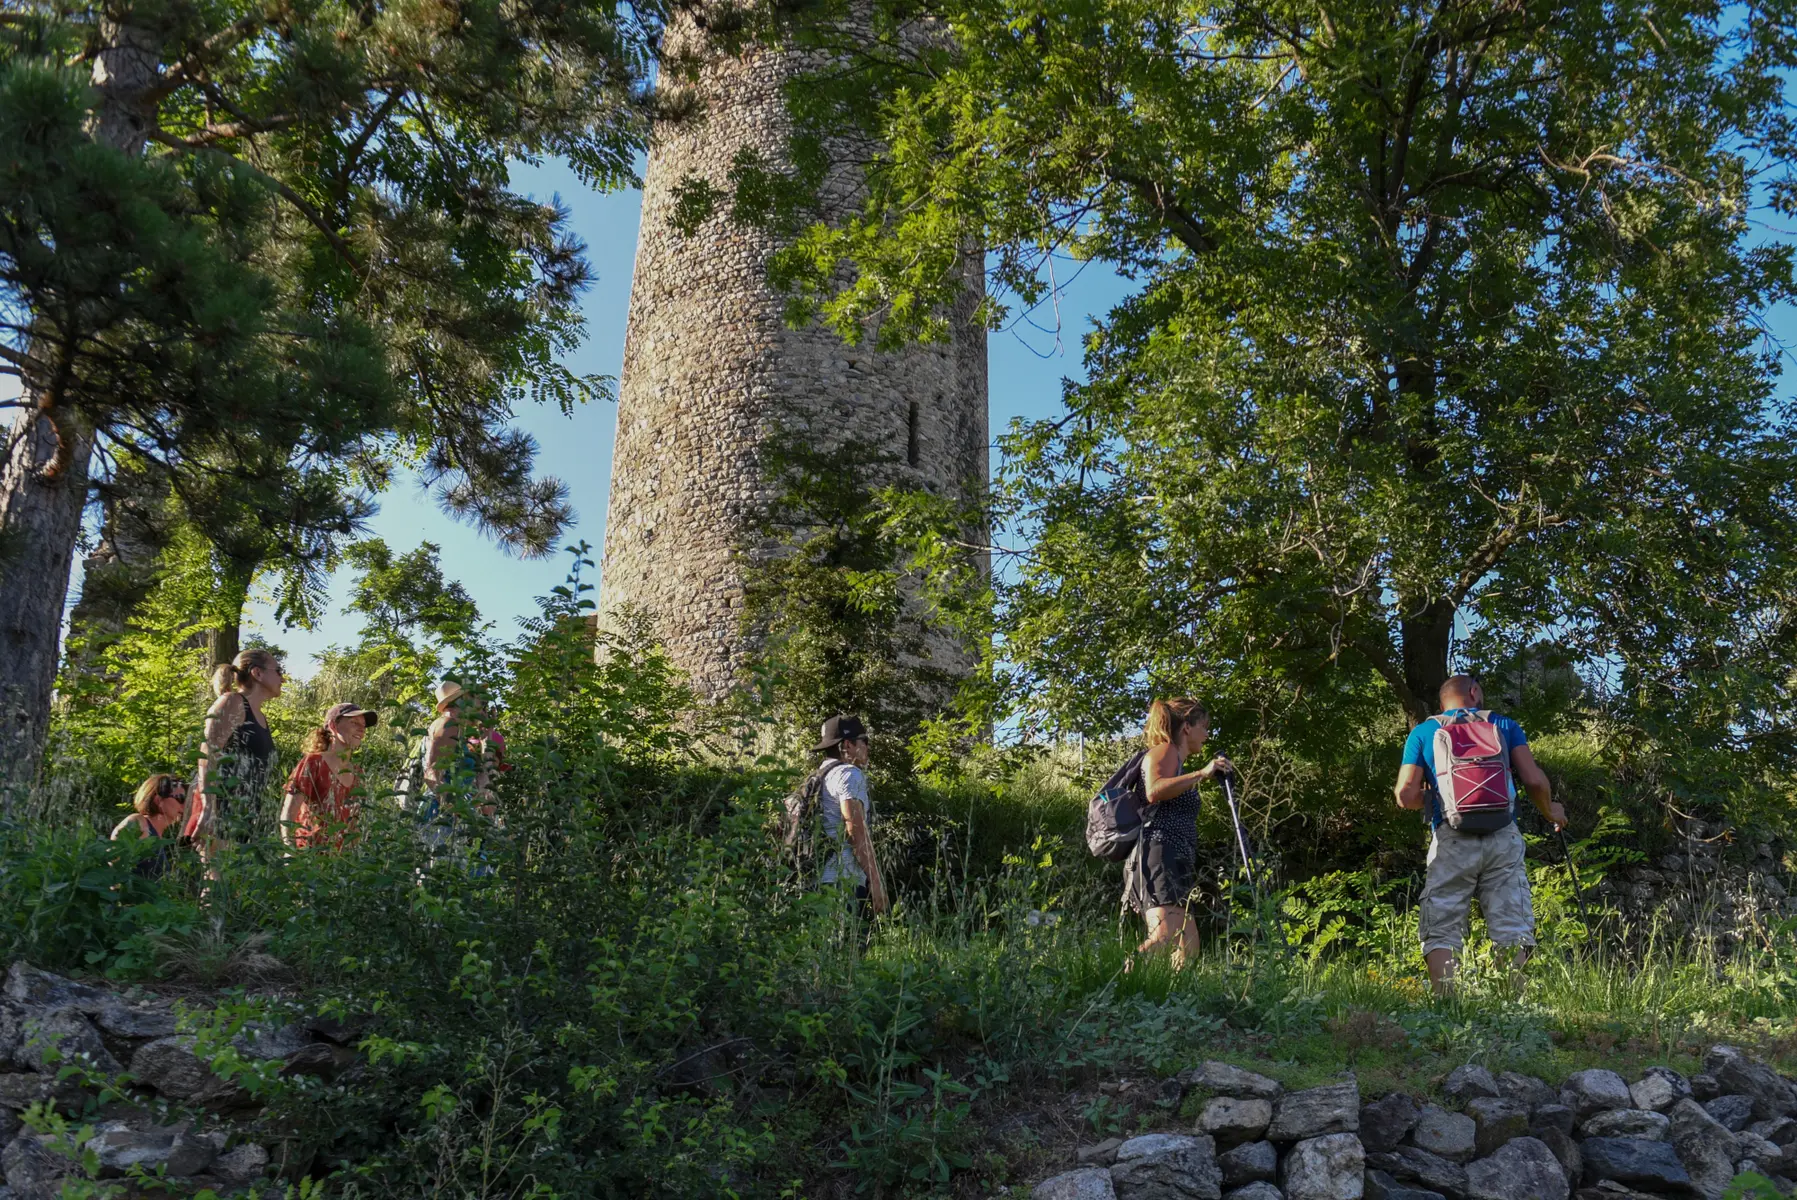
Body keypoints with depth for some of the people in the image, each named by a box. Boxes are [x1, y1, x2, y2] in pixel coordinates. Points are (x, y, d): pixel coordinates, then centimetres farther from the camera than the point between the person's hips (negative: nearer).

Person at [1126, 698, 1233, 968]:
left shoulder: (1176, 760, 29)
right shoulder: (1164, 751, 1)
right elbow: (1154, 791, -22)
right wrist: (1200, 774, -21)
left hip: (1175, 868, 11)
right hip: (1158, 857, -11)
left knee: (1188, 948, 3)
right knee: (1166, 936, -27)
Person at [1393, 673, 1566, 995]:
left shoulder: (1423, 732, 12)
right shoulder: (1503, 725, 13)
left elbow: (1406, 796, 3)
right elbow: (1534, 780, 2)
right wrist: (1550, 811, 21)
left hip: (1452, 841, -1)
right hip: (1503, 839, 1)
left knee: (1442, 932, 1)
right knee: (1512, 931, 2)